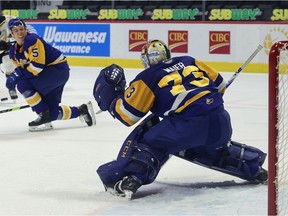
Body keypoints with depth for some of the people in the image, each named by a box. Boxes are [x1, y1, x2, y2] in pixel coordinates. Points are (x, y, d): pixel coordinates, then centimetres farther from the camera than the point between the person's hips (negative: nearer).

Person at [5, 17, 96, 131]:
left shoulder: (32, 40, -20)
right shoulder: (14, 52, 7)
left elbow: (37, 66, -27)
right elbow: (21, 69, 11)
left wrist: (18, 74, -27)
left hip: (59, 69, -9)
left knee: (23, 84, -21)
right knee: (52, 113, 3)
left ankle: (44, 115, -12)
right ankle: (82, 110, 22)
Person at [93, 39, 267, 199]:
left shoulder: (147, 78, 11)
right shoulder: (189, 61, 25)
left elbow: (128, 115, 10)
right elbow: (219, 84, 27)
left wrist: (109, 98, 25)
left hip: (188, 124, -6)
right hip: (220, 120, 6)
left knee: (147, 141, 9)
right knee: (214, 149, 37)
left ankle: (129, 178, -11)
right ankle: (253, 167, 38)